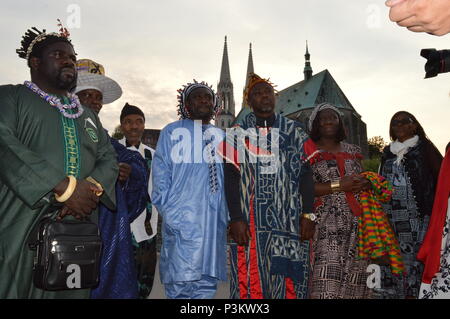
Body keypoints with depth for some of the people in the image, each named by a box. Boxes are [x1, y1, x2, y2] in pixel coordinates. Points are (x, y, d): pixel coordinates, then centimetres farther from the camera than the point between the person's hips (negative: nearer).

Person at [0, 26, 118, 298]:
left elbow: (109, 159, 13)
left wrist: (92, 188, -10)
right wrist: (65, 187, -22)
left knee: (72, 291, 8)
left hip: (78, 232, 5)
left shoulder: (88, 115, 22)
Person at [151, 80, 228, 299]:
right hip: (183, 219, -4)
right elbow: (161, 174, -1)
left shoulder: (220, 136, 18)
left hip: (215, 220, 5)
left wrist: (230, 214, 9)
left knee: (208, 282, 9)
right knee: (180, 280, -5)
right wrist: (168, 212, -11)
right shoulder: (172, 132, 5)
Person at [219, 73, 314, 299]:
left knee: (290, 281, 2)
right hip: (251, 221, -1)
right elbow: (231, 178, 1)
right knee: (251, 281, 1)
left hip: (289, 219, 1)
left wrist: (308, 214, -2)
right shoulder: (237, 134, 8)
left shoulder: (294, 132, 12)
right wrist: (235, 219, -8)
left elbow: (305, 174, 7)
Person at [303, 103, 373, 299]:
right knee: (325, 280, -13)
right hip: (325, 225, -5)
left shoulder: (352, 151, 19)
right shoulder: (308, 151, 1)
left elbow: (361, 180, 28)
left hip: (356, 224, 5)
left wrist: (366, 184, 4)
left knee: (353, 281, 4)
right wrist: (339, 185, -15)